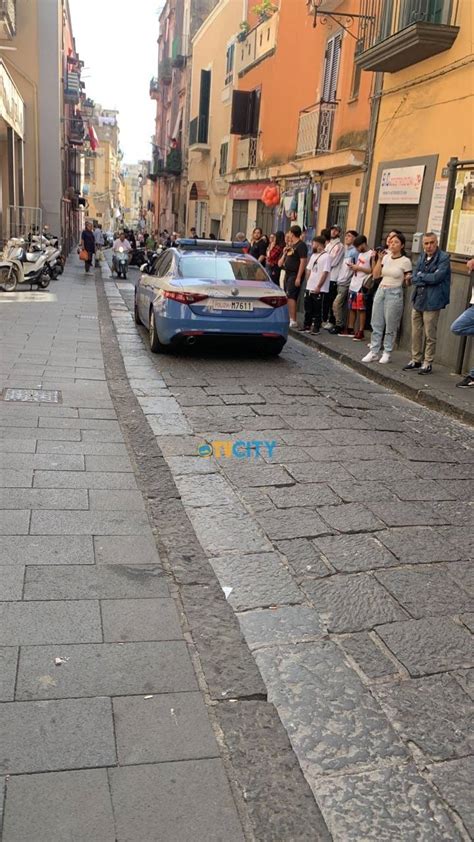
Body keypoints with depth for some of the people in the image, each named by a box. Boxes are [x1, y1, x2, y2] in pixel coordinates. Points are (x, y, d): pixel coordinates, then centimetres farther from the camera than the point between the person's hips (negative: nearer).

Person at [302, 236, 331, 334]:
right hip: (309, 287, 7)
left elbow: (325, 273, -16)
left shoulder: (326, 256, -10)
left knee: (317, 309, -1)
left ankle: (316, 327, 6)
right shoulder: (313, 255, 14)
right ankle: (307, 325, 23)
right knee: (308, 308, 12)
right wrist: (309, 282, 7)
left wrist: (318, 287, -19)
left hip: (319, 289, -7)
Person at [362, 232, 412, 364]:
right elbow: (376, 275, 6)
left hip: (394, 293, -5)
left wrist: (407, 279, -22)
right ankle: (373, 352, 10)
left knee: (390, 326, -1)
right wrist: (379, 259, 0)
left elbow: (406, 283, 0)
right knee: (376, 324, 5)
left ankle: (387, 353, 8)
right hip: (381, 290, 5)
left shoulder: (406, 261, -5)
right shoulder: (386, 257, 9)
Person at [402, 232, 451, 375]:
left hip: (432, 302, -6)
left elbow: (436, 277, -18)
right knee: (415, 333, 10)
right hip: (418, 299, 6)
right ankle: (416, 360, 22)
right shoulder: (422, 257, 13)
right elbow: (414, 278, 6)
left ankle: (427, 363, 9)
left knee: (430, 335, 0)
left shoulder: (443, 258, -7)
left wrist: (421, 275, -4)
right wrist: (428, 280, -10)